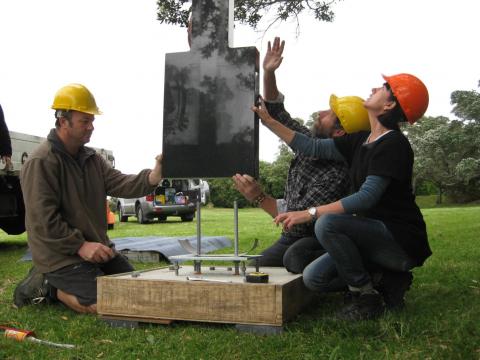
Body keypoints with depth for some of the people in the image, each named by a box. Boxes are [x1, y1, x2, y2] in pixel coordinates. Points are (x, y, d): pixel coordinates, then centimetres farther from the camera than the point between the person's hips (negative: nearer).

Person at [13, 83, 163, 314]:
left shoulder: (91, 158, 12)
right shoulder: (41, 163, -16)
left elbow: (120, 184, -2)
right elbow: (43, 220, -21)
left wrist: (153, 176, -20)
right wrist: (80, 246, -23)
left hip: (94, 247, 9)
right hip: (61, 255, -9)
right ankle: (46, 286, 2)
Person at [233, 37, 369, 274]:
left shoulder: (338, 175, -28)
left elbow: (301, 221, -30)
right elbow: (276, 113, 7)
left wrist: (259, 198, -34)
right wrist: (268, 73, -5)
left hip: (319, 239, -7)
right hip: (293, 236, 7)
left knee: (295, 256, -38)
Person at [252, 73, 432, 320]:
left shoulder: (393, 144, -16)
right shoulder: (360, 141, 10)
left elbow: (367, 197, -25)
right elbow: (313, 147, 10)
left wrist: (311, 213, -27)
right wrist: (269, 121, 9)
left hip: (402, 240, -8)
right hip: (376, 232, 8)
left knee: (327, 224, -29)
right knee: (313, 278, -3)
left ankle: (368, 297, -11)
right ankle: (389, 280, 9)